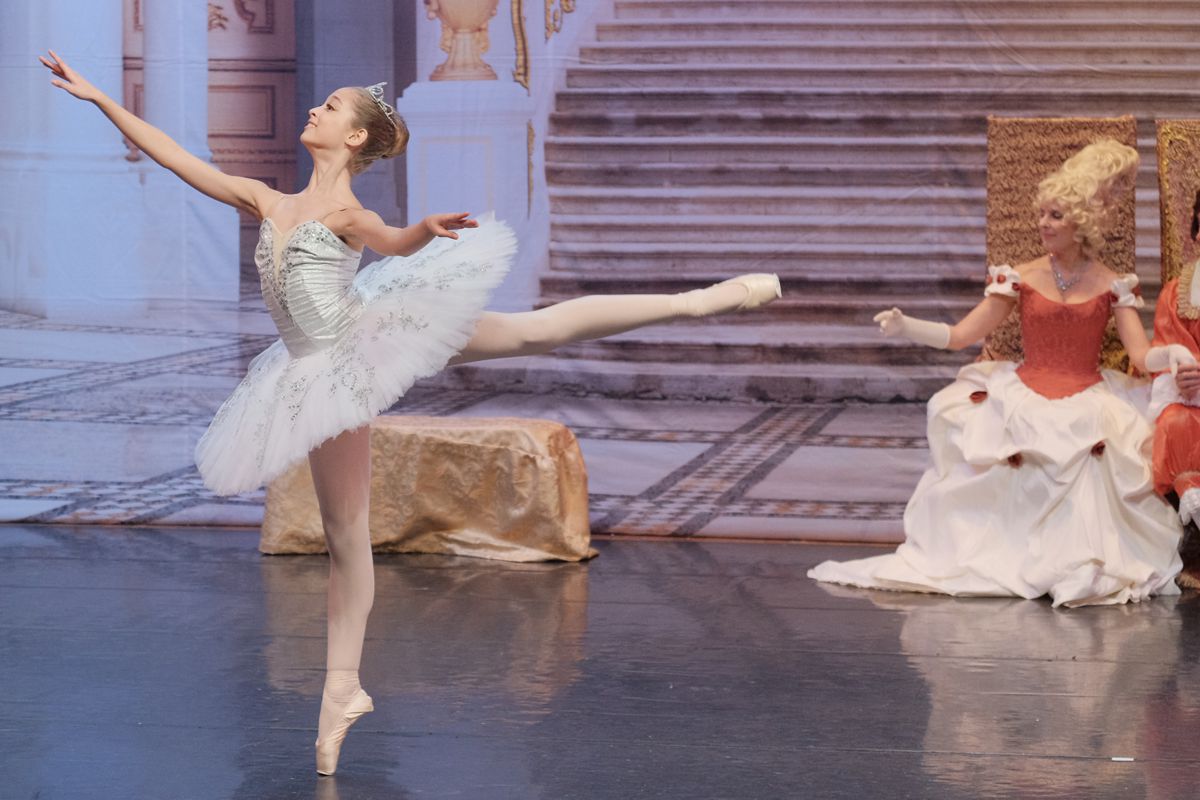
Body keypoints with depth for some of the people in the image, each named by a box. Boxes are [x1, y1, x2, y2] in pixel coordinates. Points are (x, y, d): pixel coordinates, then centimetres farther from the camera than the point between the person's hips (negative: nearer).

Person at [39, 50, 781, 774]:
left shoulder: (346, 212, -7)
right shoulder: (268, 204, 9)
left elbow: (391, 241, -29)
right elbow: (176, 156, 12)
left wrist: (426, 231, -53)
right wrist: (99, 97, 11)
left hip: (373, 336, -5)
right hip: (329, 373, 5)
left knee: (536, 329, -15)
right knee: (345, 535, 9)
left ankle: (699, 299, -10)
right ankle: (343, 691, 16)